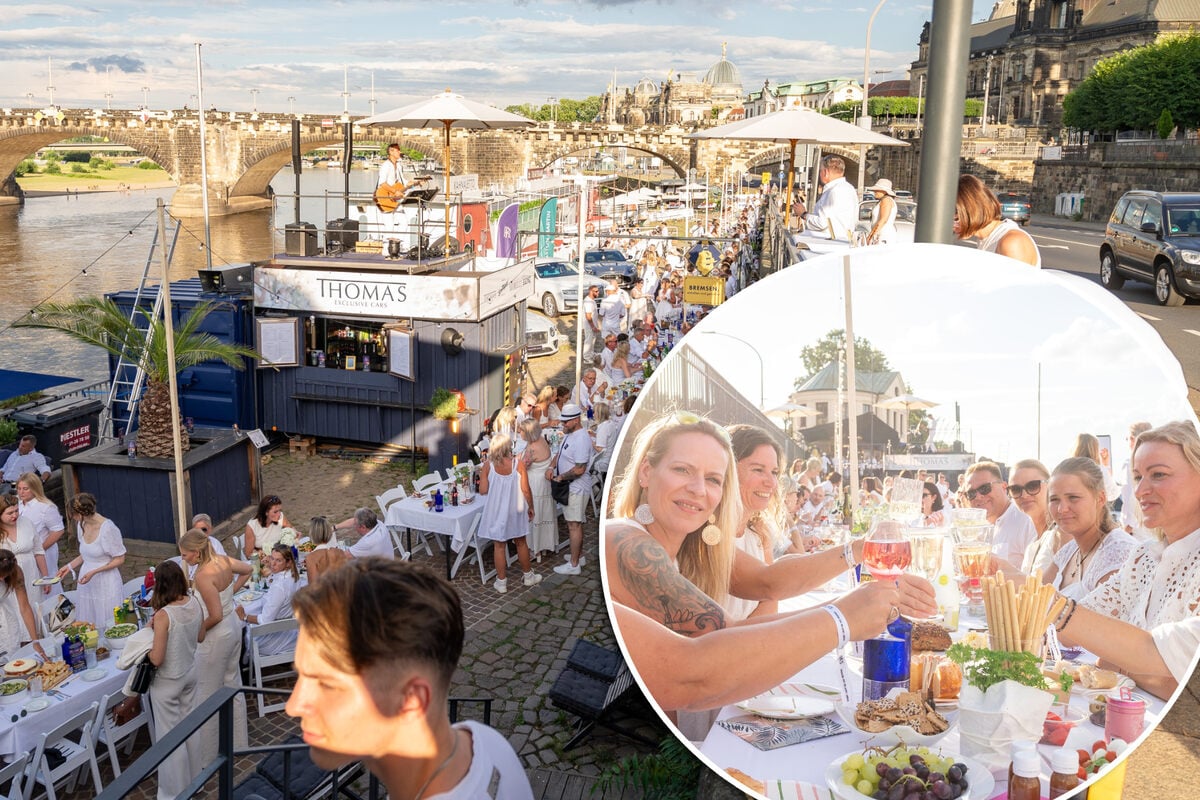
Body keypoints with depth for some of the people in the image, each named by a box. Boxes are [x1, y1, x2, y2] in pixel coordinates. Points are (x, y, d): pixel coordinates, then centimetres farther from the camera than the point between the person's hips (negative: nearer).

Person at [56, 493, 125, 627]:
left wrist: (93, 572, -17)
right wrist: (69, 566, 12)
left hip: (106, 584, -7)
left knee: (108, 627, -2)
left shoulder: (108, 528, -18)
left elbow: (119, 559, -12)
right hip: (86, 584, 7)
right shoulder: (82, 525, 4)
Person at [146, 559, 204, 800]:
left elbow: (157, 659, -25)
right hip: (190, 674, 6)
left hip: (168, 682, -6)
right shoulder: (195, 602, -10)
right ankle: (193, 778, 40)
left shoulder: (164, 615, -29)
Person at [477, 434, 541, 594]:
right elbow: (525, 490, -10)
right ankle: (528, 576, 32)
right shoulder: (518, 463, -12)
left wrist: (481, 475, 8)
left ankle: (501, 582, 17)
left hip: (496, 510, -1)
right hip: (516, 509, 1)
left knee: (499, 546, 10)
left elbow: (483, 490, -11)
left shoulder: (488, 465, -12)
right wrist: (531, 507, 4)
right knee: (521, 543, 18)